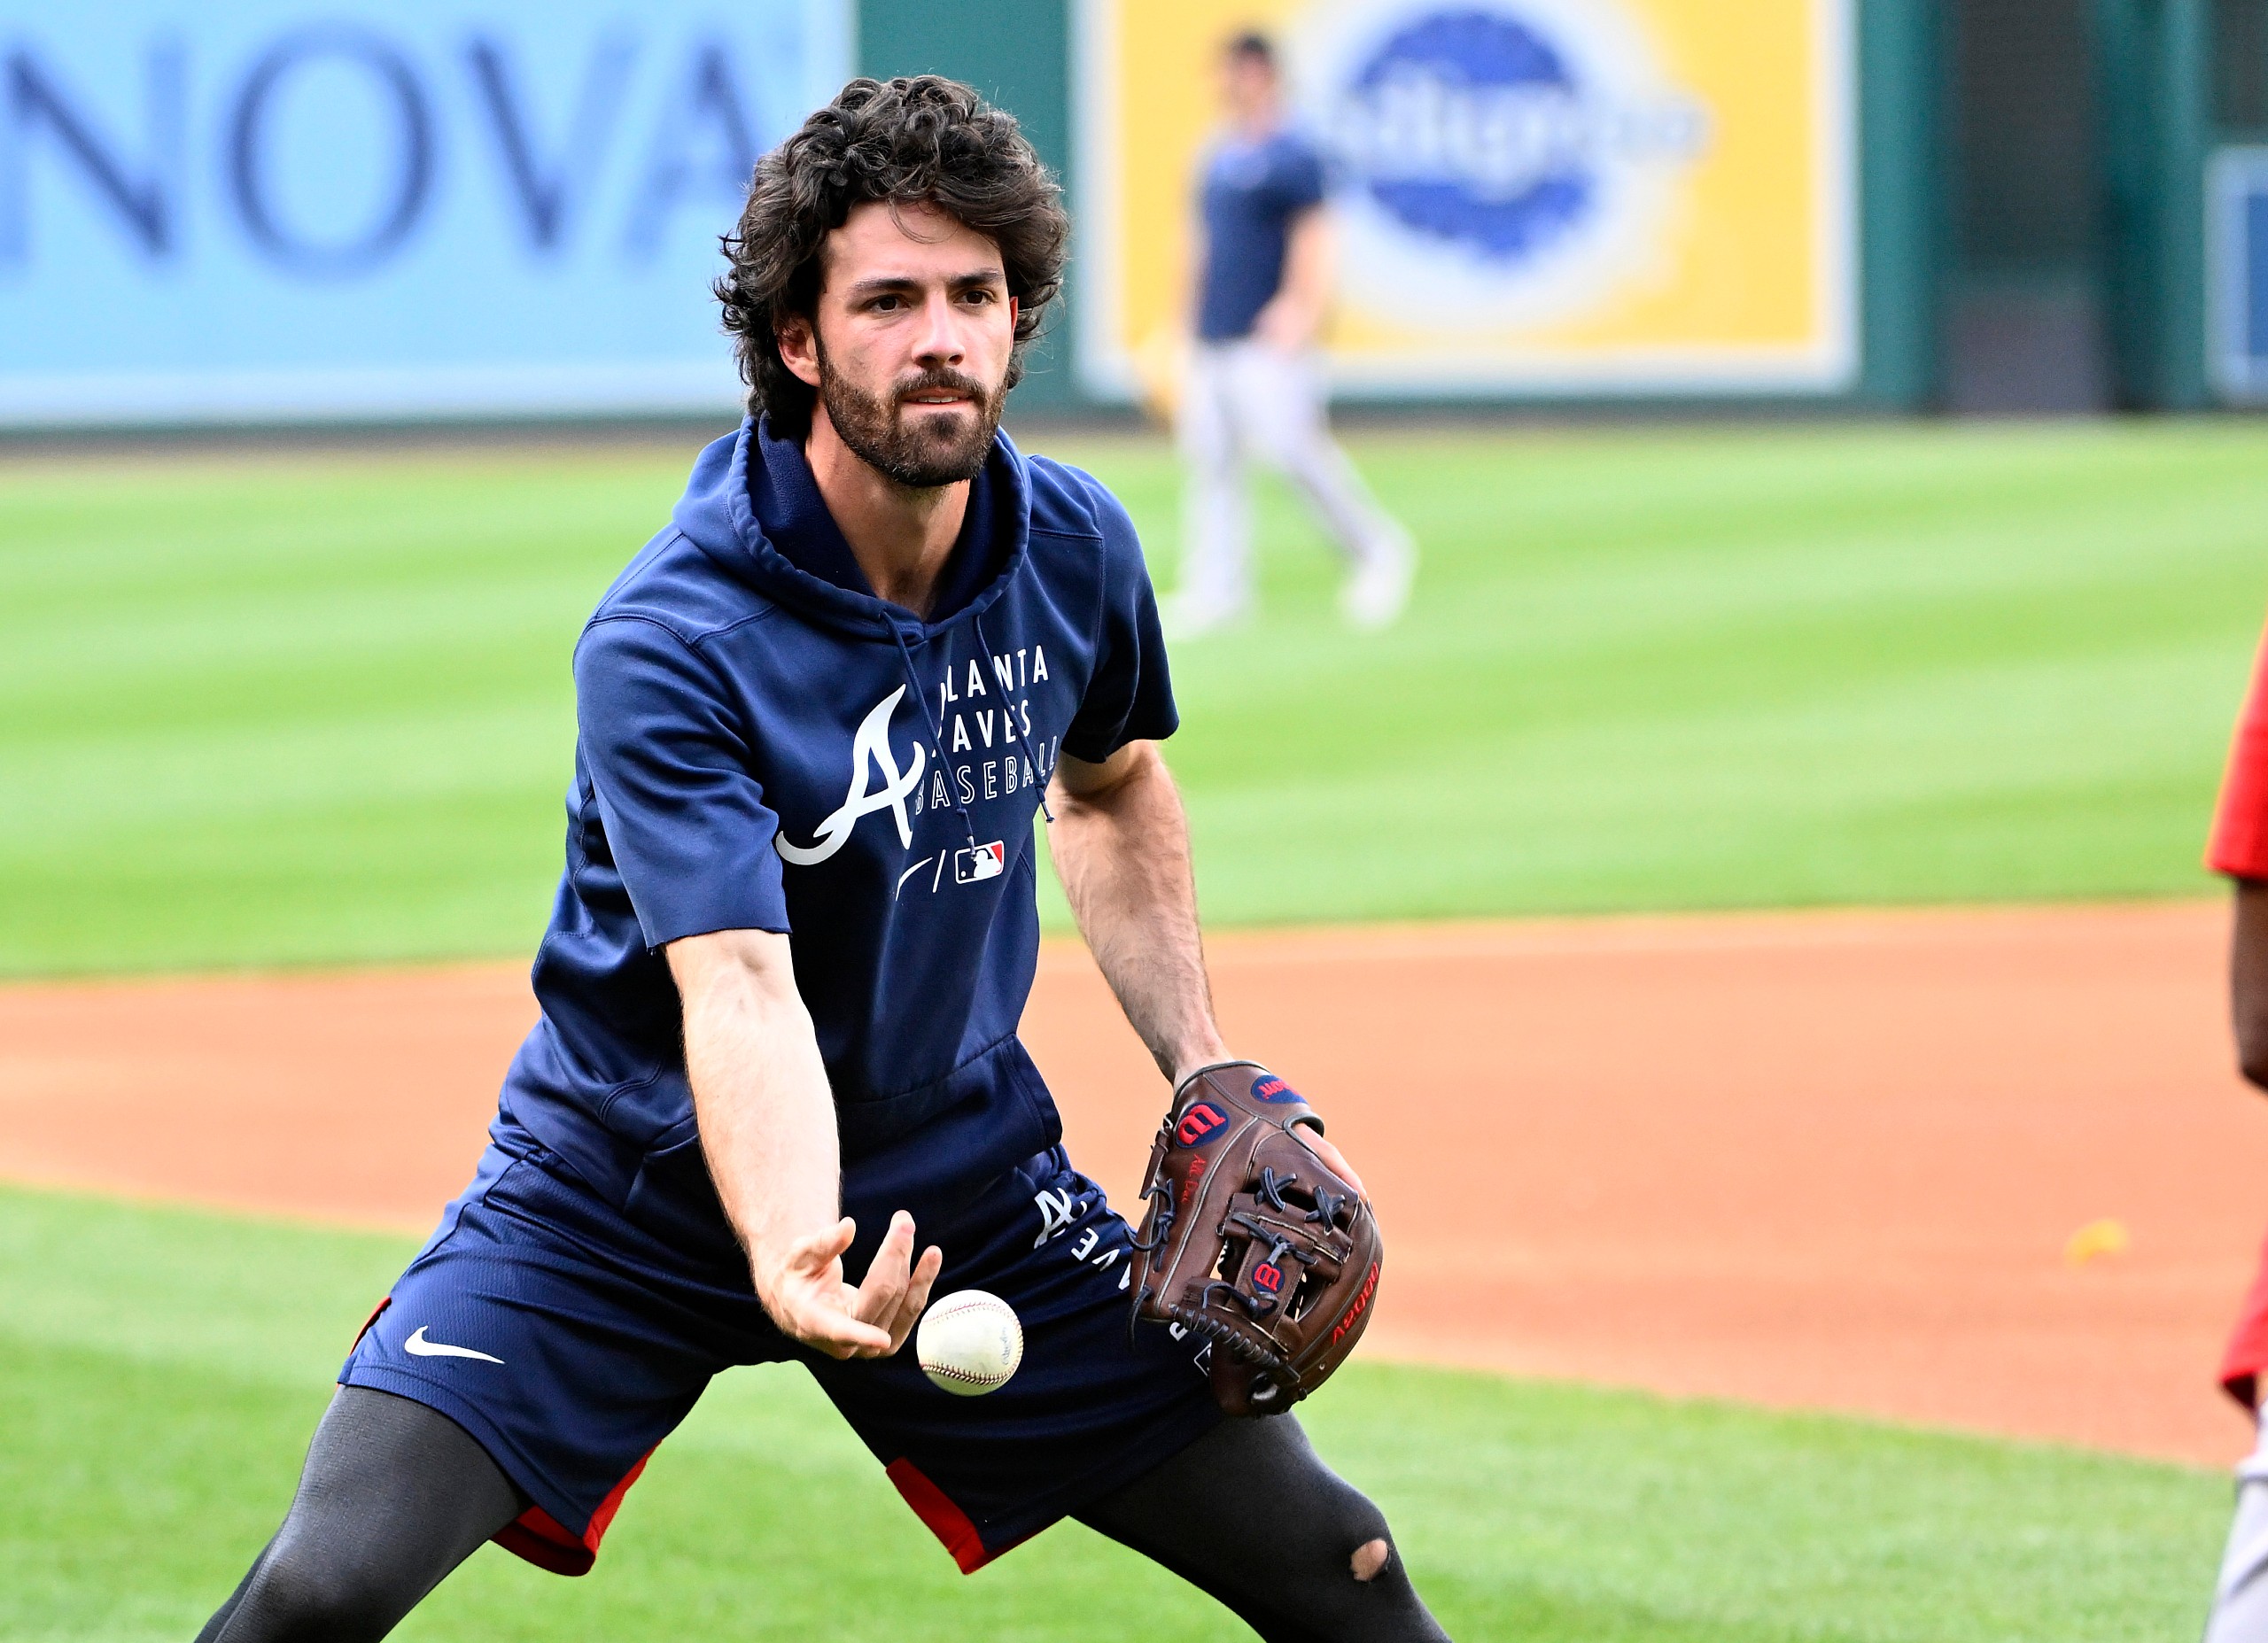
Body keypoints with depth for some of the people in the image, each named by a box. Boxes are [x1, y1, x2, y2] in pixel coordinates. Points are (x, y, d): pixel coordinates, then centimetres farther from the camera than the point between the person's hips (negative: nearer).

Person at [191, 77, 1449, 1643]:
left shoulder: (1074, 547, -7)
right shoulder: (668, 644, -25)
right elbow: (739, 990, -37)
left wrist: (1208, 1082, 5)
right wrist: (790, 1263, -54)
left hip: (967, 1183, 4)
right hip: (639, 1176, -4)